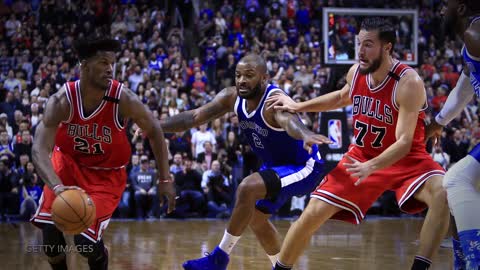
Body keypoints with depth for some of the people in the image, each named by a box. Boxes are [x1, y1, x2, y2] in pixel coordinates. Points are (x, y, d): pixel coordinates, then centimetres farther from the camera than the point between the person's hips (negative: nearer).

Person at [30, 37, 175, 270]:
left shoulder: (123, 100, -25)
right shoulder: (62, 101, -25)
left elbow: (154, 131, -7)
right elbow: (39, 150, -32)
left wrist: (165, 179, -6)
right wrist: (57, 187, -50)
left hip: (107, 173, -2)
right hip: (68, 163, 2)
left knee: (86, 240, -15)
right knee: (50, 232, -9)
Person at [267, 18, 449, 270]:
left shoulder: (409, 83, -26)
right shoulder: (356, 72, -7)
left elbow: (404, 143, -30)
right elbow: (342, 97, 20)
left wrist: (371, 167, -45)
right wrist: (298, 106, 16)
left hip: (405, 159, -5)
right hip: (362, 156, 5)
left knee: (443, 195, -35)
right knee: (312, 214, -2)